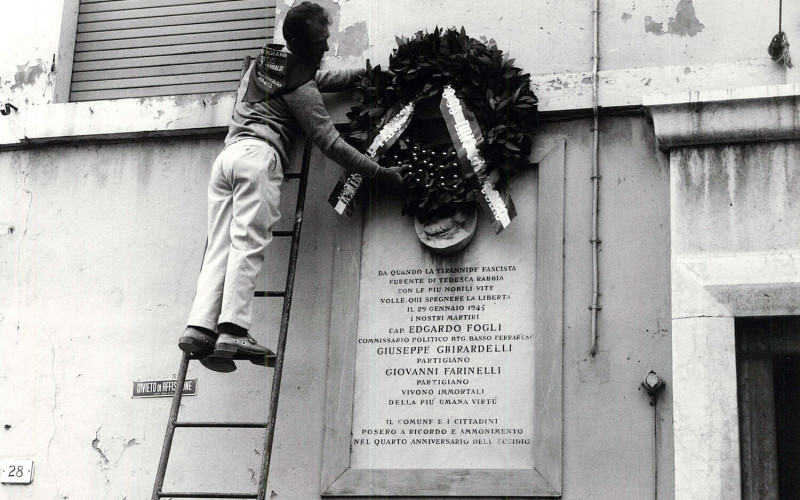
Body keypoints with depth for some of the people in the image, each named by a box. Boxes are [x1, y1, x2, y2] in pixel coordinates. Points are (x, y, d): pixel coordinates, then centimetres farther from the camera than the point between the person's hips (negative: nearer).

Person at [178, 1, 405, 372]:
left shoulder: (265, 61, 27)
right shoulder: (299, 86, 2)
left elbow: (319, 78, 44)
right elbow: (329, 142, -1)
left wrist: (369, 73, 43)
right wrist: (380, 173, 2)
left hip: (227, 155, 8)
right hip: (258, 154, -8)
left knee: (219, 248, -2)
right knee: (249, 243, -17)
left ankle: (200, 328, -17)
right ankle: (232, 331, -30)